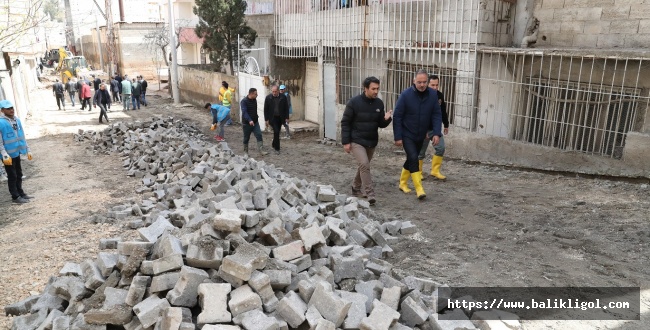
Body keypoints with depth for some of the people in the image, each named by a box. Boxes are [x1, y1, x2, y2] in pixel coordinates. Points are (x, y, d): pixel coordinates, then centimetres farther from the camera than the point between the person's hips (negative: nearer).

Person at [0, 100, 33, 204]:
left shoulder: (17, 120, 4)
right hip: (9, 154, -7)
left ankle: (20, 193, 31)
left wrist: (28, 150, 11)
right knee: (12, 176, 3)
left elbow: (22, 136, 12)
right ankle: (15, 197, 12)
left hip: (17, 153, 7)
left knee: (19, 174, 18)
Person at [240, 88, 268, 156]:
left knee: (259, 135, -8)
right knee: (246, 138, 7)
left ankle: (261, 151, -11)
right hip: (246, 123, -5)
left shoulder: (255, 100, 6)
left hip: (255, 122, 5)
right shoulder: (244, 101, -15)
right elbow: (244, 112, -26)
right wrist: (249, 120, -37)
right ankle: (245, 152, 22)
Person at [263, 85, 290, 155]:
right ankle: (277, 148, -4)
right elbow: (265, 109, -4)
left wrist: (287, 118, -3)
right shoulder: (268, 98, -9)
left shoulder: (283, 97, -6)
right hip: (272, 118, -2)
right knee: (276, 131, -13)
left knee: (277, 132, 12)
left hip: (280, 118, 3)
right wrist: (266, 119, -7)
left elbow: (286, 108, 1)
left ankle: (274, 144, 36)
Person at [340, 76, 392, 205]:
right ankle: (370, 194, -14)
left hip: (371, 142, 5)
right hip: (356, 141, -5)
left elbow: (381, 124, 8)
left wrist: (386, 119, -15)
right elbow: (345, 122, -8)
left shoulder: (379, 103, 2)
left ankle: (356, 188, 37)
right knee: (364, 165, -18)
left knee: (363, 166, 16)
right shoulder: (354, 102, -12)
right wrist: (346, 142, -12)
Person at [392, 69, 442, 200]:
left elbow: (437, 115, -4)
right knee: (413, 158, -15)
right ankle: (419, 189, -11)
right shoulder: (406, 95, -17)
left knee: (412, 159, 15)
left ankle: (403, 183, 33)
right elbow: (397, 117, -14)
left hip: (421, 136, 4)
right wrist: (398, 137, -15)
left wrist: (436, 133, -15)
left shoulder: (433, 94, -7)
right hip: (407, 135, -4)